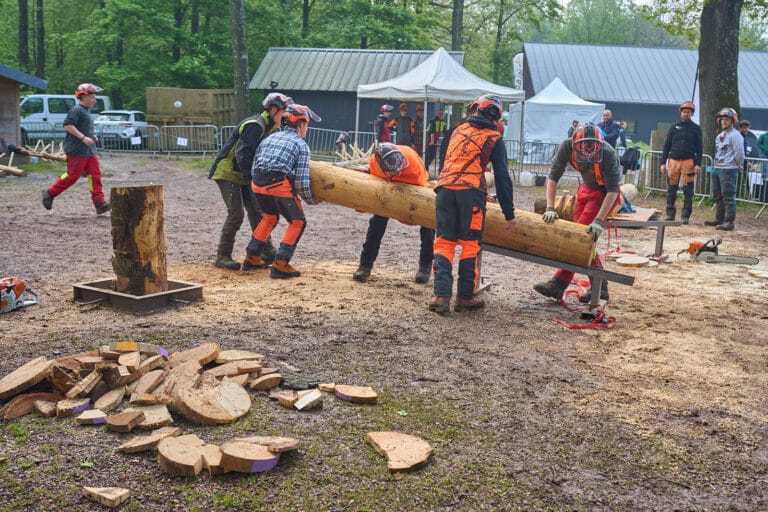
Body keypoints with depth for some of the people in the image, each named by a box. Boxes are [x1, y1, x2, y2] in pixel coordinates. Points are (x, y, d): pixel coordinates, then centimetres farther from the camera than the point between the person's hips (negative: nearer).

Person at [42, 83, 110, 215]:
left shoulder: (86, 111, 19)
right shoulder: (76, 110, -12)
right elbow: (67, 125, -22)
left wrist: (92, 136, 14)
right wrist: (83, 137, -26)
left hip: (90, 151, 9)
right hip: (77, 151, -9)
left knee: (95, 174, 1)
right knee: (72, 176, -4)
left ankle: (99, 203, -1)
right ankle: (49, 193, 12)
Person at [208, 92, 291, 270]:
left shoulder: (269, 128, 10)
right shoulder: (255, 125, -22)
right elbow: (242, 153, -30)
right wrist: (250, 177, -28)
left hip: (243, 176, 10)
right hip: (227, 173, -9)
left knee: (256, 212, 7)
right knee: (236, 214, -12)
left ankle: (268, 253, 11)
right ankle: (222, 257, -4)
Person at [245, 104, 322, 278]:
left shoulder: (269, 138, 20)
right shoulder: (301, 145, 3)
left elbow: (254, 167, 17)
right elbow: (302, 181, -4)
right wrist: (311, 200, 11)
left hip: (257, 184, 7)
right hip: (279, 185, -7)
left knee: (269, 217, 29)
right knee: (297, 222, 8)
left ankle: (252, 257, 29)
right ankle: (280, 264, -1)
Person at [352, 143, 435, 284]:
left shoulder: (411, 158, -43)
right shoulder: (374, 162, -34)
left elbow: (420, 186, -31)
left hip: (416, 187, -2)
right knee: (377, 221, -6)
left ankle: (425, 266, 2)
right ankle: (365, 265, 1)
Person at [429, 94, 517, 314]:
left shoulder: (459, 129, 25)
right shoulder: (494, 138, 11)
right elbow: (502, 177, 6)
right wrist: (509, 214, 9)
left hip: (444, 188, 4)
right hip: (470, 190, -3)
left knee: (444, 242, 6)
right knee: (470, 244, 5)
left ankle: (441, 296, -4)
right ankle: (465, 297, 7)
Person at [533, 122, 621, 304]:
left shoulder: (608, 154, -34)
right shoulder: (567, 146, -23)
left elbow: (612, 191, -31)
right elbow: (553, 176, -18)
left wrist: (599, 221, -38)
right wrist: (550, 208, -28)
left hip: (604, 192, -6)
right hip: (586, 188, 6)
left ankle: (558, 284, -14)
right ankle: (600, 287, 13)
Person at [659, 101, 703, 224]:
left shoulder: (696, 128, 6)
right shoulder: (674, 127, 12)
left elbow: (699, 148, 3)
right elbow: (666, 146, 12)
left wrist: (698, 164, -7)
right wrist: (663, 163, 4)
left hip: (688, 162, -2)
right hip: (673, 161, 2)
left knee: (688, 191, -1)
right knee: (671, 190, 4)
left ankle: (686, 216, 4)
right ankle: (670, 214, 11)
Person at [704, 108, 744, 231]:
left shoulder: (735, 135, -11)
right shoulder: (719, 136, 18)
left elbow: (739, 153, -16)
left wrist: (738, 164, -2)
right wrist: (716, 166, 16)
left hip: (729, 170, -9)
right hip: (717, 169, 9)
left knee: (728, 197, -8)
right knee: (717, 196, 15)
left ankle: (729, 222, -6)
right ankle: (719, 219, 24)